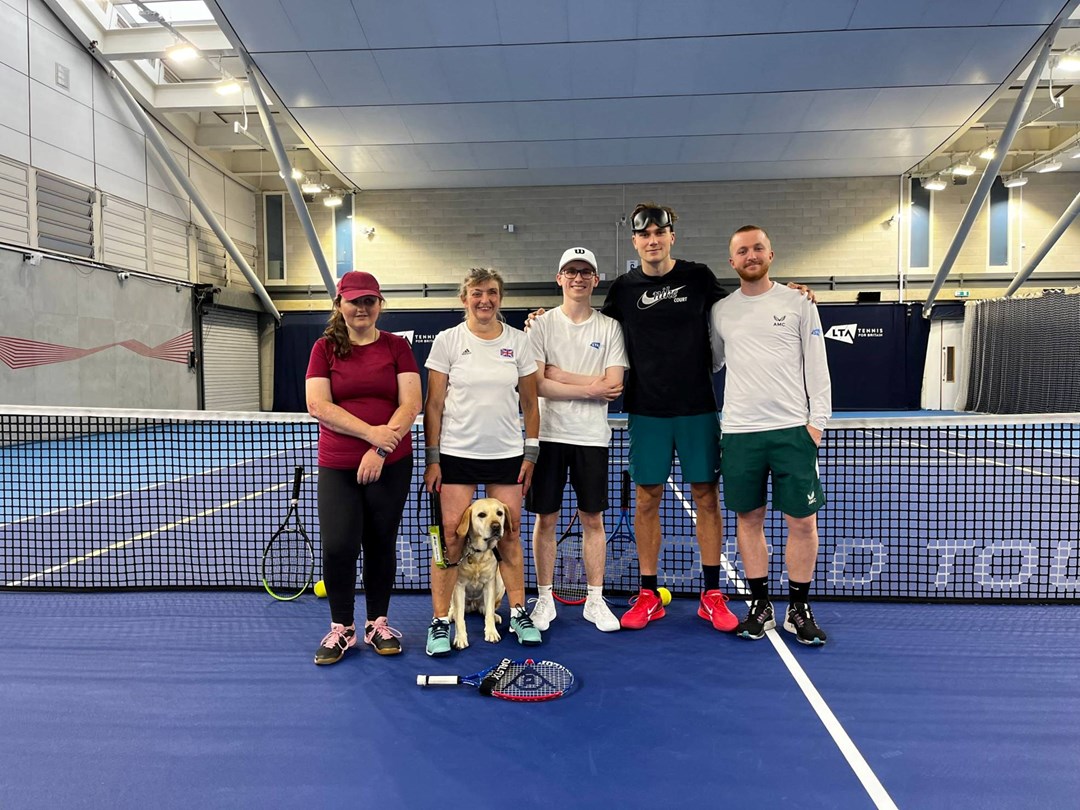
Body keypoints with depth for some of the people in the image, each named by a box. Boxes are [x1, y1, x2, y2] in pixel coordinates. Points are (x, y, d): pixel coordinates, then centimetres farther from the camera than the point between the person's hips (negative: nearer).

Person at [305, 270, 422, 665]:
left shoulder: (397, 346, 3)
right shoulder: (325, 348, 4)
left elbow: (411, 403, -6)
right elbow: (317, 404, -6)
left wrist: (379, 450, -16)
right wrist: (371, 432, -17)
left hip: (391, 465, 0)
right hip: (337, 467, 0)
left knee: (381, 544, 9)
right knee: (337, 546, -5)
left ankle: (377, 624, 27)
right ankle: (341, 628, 17)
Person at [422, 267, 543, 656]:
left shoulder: (518, 341, 4)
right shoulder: (448, 340, -1)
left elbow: (530, 404, 8)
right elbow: (433, 405, 0)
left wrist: (531, 453, 4)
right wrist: (432, 459, -4)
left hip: (506, 454, 2)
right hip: (456, 453, -1)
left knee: (509, 536, 6)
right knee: (451, 536, -2)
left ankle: (518, 614, 21)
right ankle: (440, 622, 10)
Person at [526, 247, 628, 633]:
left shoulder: (609, 327, 3)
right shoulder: (542, 324, 1)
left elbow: (613, 386, -8)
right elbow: (538, 385, -9)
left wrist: (559, 374, -12)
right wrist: (590, 388, -12)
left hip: (592, 437, 1)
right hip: (549, 434, 0)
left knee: (593, 519, 8)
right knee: (545, 519, 6)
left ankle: (595, 600, 21)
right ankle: (545, 600, 20)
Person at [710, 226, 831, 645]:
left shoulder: (798, 303, 3)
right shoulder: (720, 311, 9)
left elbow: (817, 366, 2)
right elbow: (709, 361, 22)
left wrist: (817, 419, -4)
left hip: (793, 429, -2)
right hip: (739, 432, 2)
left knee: (802, 521, 2)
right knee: (749, 519, 7)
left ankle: (798, 609, 18)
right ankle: (760, 606, 21)